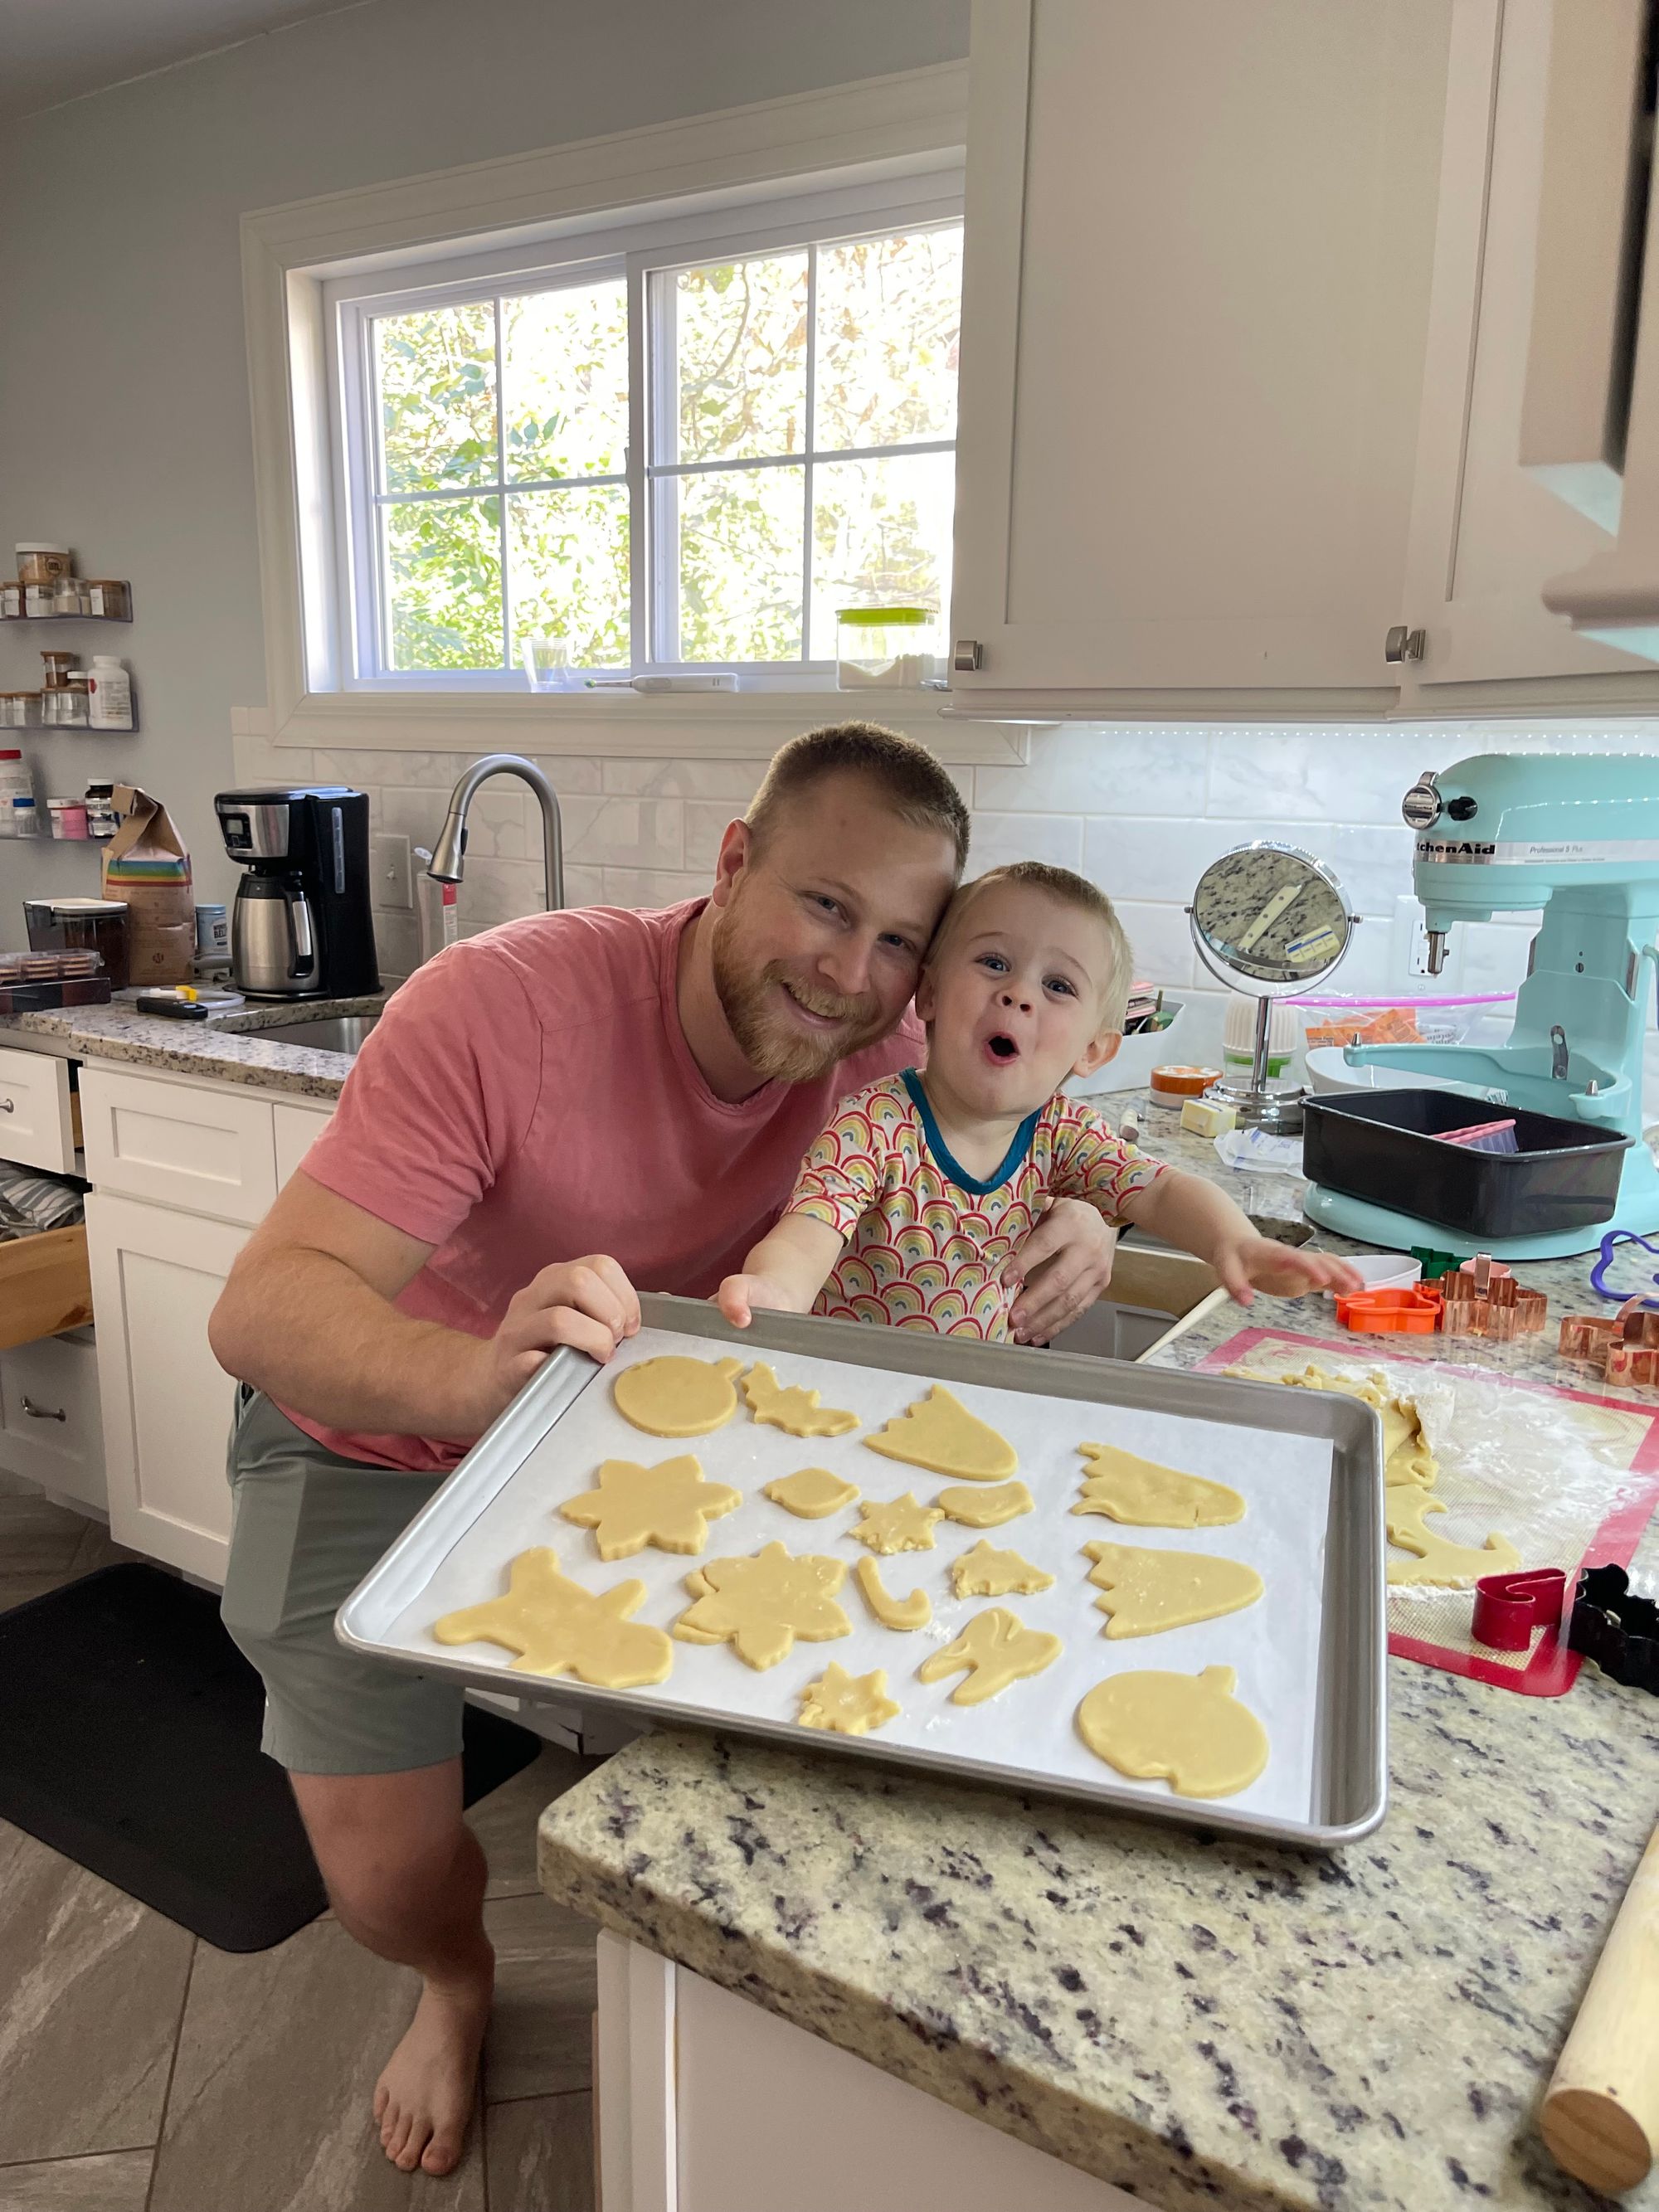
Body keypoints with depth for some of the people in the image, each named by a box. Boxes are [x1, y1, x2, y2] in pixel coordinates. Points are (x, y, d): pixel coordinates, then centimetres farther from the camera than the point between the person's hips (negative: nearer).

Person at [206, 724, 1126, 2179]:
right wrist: (478, 1378, -58)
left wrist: (1072, 1237, -29)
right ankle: (458, 1980, 35)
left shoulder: (875, 1046, -19)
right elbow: (260, 1309, -37)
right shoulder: (503, 1005, -34)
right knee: (385, 1873, -5)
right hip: (379, 1442, -3)